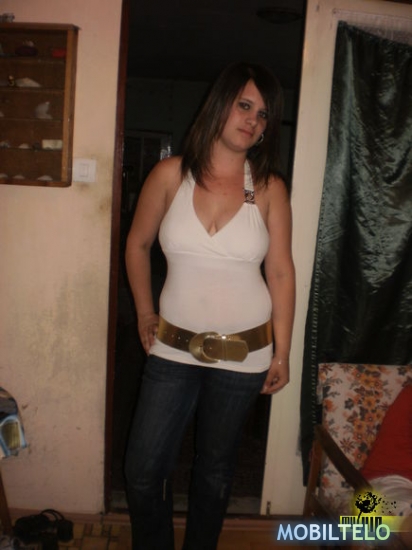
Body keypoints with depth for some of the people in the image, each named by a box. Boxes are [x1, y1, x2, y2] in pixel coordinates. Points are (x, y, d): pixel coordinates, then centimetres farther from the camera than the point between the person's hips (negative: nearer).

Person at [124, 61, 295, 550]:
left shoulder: (269, 187, -6)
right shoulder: (170, 174, -6)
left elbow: (280, 273, -3)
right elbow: (137, 245, 7)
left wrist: (281, 353, -1)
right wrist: (145, 314, 7)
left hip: (243, 352, 0)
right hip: (174, 348, 1)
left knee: (215, 469, 18)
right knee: (141, 473, 8)